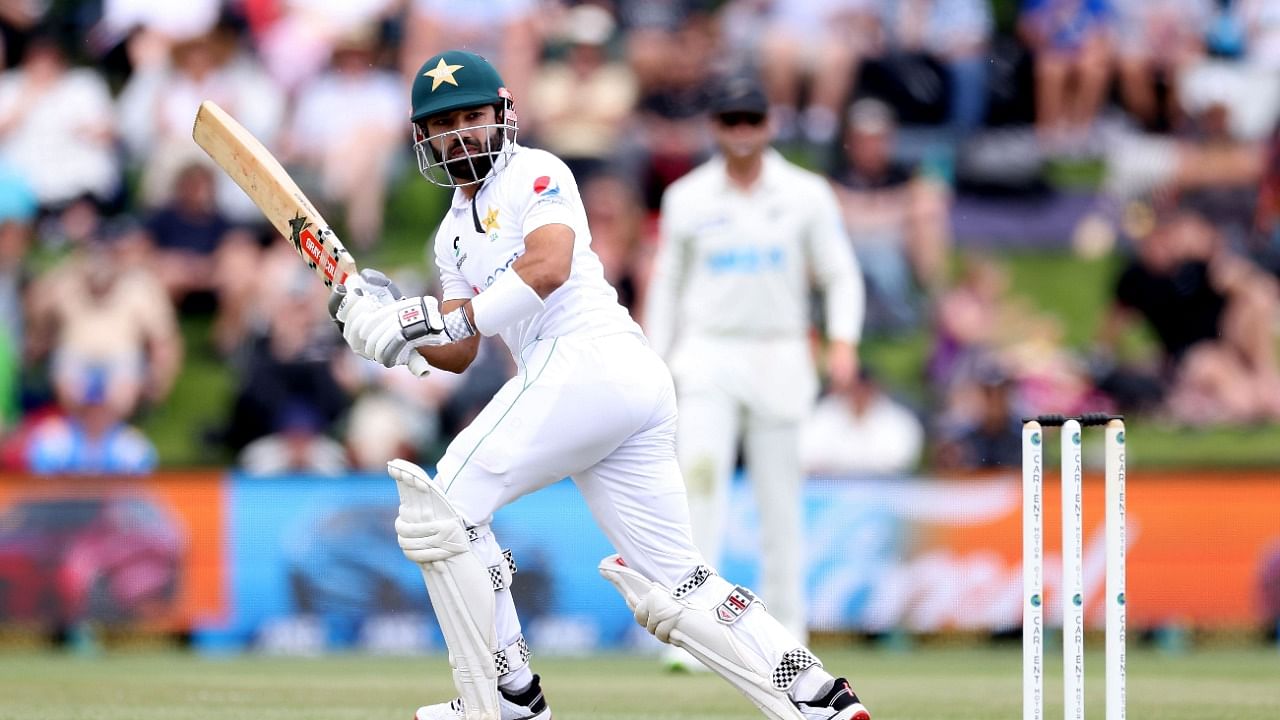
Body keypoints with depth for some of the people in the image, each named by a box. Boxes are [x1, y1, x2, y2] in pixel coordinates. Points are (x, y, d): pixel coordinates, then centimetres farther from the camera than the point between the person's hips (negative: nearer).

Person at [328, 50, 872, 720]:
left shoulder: (534, 174, 4)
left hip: (586, 360, -9)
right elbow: (458, 354, 21)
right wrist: (393, 319, 3)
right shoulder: (453, 233, 29)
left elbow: (548, 267, -15)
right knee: (673, 583, 5)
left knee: (445, 508, -6)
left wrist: (447, 317, -17)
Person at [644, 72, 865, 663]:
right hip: (707, 358, 0)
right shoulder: (686, 198, 6)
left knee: (780, 498, 4)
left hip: (779, 360, 0)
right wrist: (656, 364, 7)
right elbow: (667, 282, 13)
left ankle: (785, 632, 14)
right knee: (699, 470, -20)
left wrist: (843, 342, -14)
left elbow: (840, 274, 3)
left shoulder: (806, 195, 3)